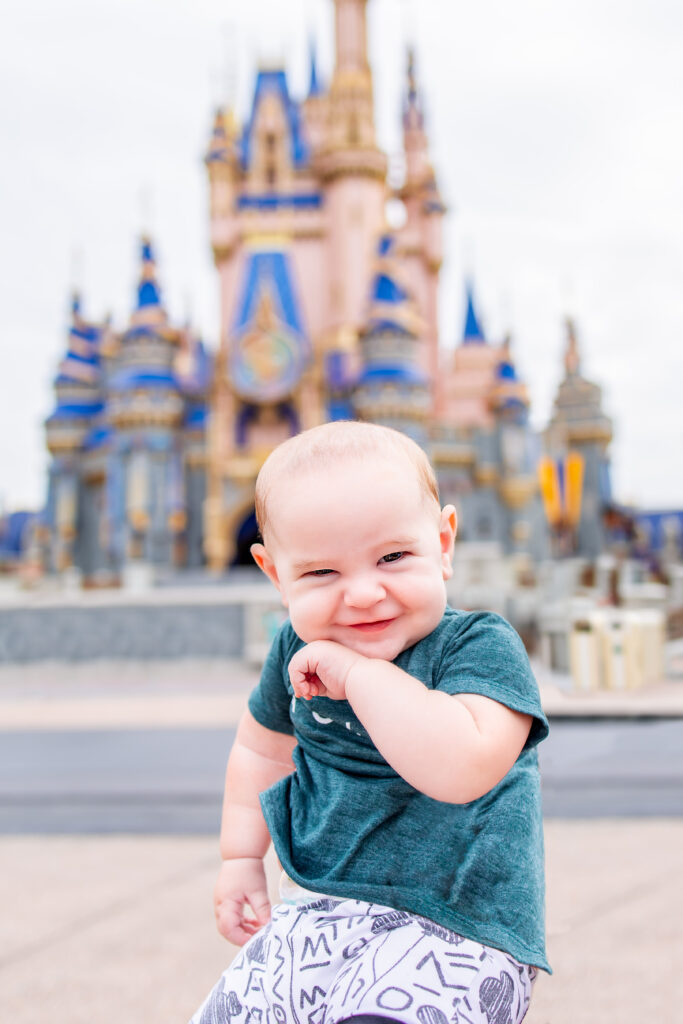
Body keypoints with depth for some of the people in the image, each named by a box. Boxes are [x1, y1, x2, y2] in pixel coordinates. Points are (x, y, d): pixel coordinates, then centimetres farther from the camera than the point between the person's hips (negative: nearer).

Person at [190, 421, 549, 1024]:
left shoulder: (481, 645, -18)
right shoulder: (298, 650, 0)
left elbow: (459, 770, -37)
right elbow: (262, 745, 21)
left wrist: (356, 669, -30)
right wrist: (240, 857, 19)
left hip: (450, 934, -6)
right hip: (310, 919, 6)